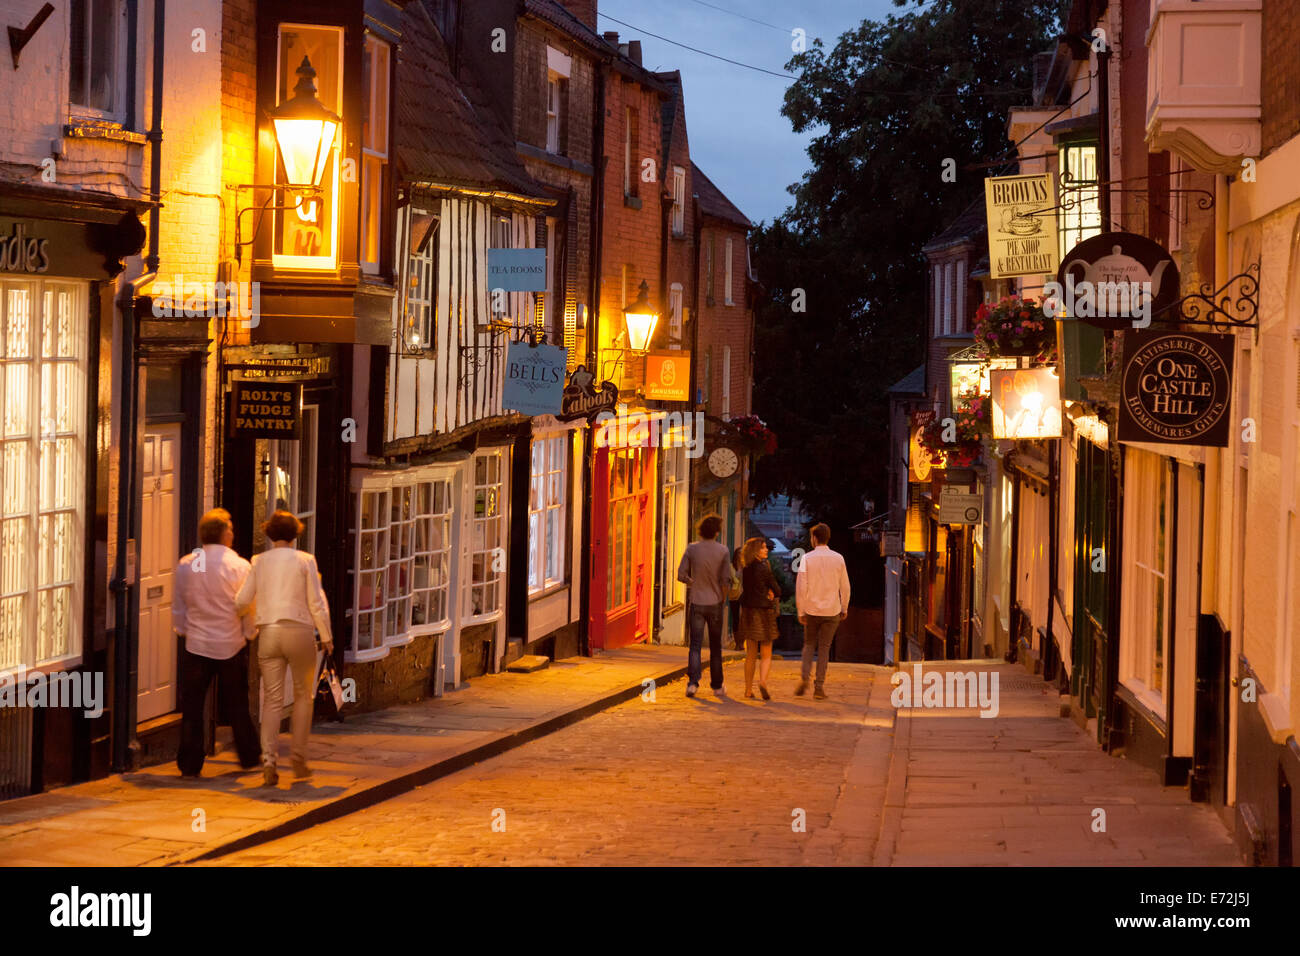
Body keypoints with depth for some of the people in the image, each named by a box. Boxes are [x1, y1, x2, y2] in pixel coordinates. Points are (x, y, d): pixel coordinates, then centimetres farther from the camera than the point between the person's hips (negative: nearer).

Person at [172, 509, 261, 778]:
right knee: (237, 706, 12)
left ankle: (190, 765, 5)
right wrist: (248, 635, 11)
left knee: (192, 707, 6)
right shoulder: (238, 566, -9)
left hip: (196, 645, 1)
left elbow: (178, 607, 8)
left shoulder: (185, 566, 0)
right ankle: (249, 758, 21)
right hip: (231, 645, -1)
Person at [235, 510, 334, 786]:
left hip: (268, 632, 2)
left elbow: (242, 600, 2)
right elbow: (316, 602, -4)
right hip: (299, 629, -2)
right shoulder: (304, 560, -3)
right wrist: (326, 636, 5)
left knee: (272, 699, 4)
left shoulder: (259, 561, 4)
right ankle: (298, 759, 12)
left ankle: (268, 760, -9)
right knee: (303, 696, 13)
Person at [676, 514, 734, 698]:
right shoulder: (722, 551, -8)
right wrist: (724, 599, 6)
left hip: (696, 602, 0)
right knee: (715, 646, 12)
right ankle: (717, 686, 18)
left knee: (695, 645, 1)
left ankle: (693, 682, -16)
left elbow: (681, 575, -5)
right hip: (715, 603, 0)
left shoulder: (692, 549, -5)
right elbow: (726, 580, -10)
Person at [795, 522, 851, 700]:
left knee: (809, 644, 16)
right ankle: (819, 687, 3)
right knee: (824, 647, 7)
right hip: (832, 610, 1)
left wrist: (800, 612, -3)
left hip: (811, 610, -1)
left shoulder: (807, 558, -8)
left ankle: (804, 677, -3)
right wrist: (844, 608, 14)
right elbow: (845, 586, 2)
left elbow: (801, 587, -9)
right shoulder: (838, 558, -2)